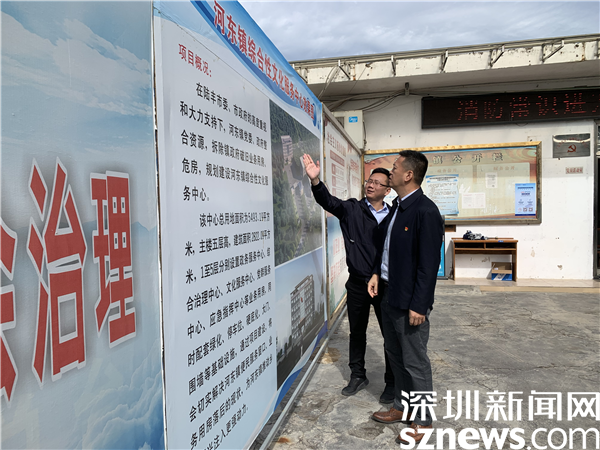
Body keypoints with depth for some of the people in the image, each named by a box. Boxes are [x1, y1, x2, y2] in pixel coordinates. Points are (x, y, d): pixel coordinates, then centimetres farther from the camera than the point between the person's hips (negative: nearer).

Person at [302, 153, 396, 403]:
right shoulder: (351, 209, -2)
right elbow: (328, 201, -20)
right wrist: (315, 180, -38)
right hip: (357, 283, 1)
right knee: (357, 332, 16)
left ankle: (392, 382, 27)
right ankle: (358, 375, 35)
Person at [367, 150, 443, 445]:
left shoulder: (425, 212, -19)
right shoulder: (398, 207, 10)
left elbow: (429, 263, -20)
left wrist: (418, 306, -20)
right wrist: (378, 273, 8)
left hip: (409, 301, -9)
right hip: (388, 294, 9)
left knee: (415, 362, 6)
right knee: (395, 356, 21)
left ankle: (422, 420, 25)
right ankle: (403, 407, 38)